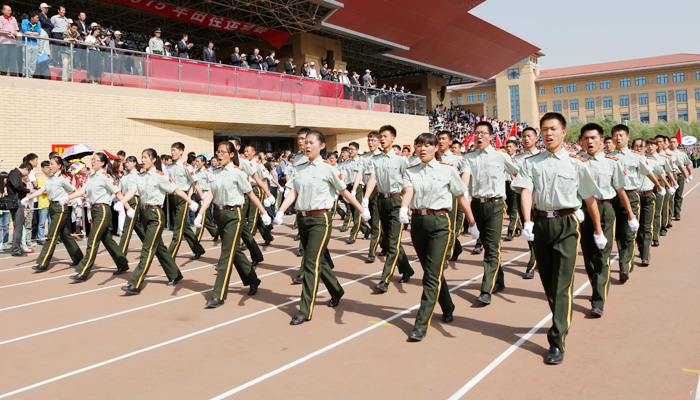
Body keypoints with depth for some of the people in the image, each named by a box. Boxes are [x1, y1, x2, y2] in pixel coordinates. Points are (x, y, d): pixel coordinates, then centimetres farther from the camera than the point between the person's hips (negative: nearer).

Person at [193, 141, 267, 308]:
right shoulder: (215, 173, 8)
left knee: (227, 253, -7)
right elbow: (210, 195, 2)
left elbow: (251, 194, -5)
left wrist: (264, 213, -2)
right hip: (219, 213, 7)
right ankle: (253, 280, 35)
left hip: (233, 214, -6)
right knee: (234, 250, 16)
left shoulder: (238, 172, -8)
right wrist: (200, 214, -9)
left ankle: (219, 295, -4)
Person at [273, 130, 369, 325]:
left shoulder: (328, 168, -5)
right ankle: (336, 291, 40)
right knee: (320, 260, 17)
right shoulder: (300, 169, 10)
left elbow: (344, 192, 1)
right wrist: (280, 212, -12)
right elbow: (293, 192, 2)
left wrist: (362, 210, 6)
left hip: (320, 219, -6)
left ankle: (305, 311, -6)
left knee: (312, 263, -10)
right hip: (302, 219, 6)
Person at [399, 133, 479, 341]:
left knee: (433, 274, -8)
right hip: (418, 222, 4)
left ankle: (421, 325, -7)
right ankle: (447, 308, 38)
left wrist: (472, 224, 11)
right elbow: (408, 191, -11)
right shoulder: (411, 171, 8)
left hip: (441, 223, -4)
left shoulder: (448, 170, 1)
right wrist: (403, 208, -32)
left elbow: (461, 198, 7)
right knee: (430, 271, 15)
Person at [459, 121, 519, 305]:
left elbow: (519, 174, 14)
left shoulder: (501, 156, 1)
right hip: (476, 204, 4)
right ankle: (499, 281, 32)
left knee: (492, 248, -11)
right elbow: (464, 179, -9)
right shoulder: (468, 158, 6)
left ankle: (487, 290, -11)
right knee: (486, 245, 15)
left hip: (495, 205, -4)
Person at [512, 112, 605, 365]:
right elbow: (525, 191, -7)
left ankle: (557, 342, -4)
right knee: (547, 279, 14)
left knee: (562, 284, -7)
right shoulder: (531, 163, 7)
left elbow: (590, 199, 7)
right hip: (540, 223, 3)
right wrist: (527, 222, -23)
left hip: (566, 224, -3)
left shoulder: (576, 163, 2)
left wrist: (598, 231, 12)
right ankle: (563, 322, 38)